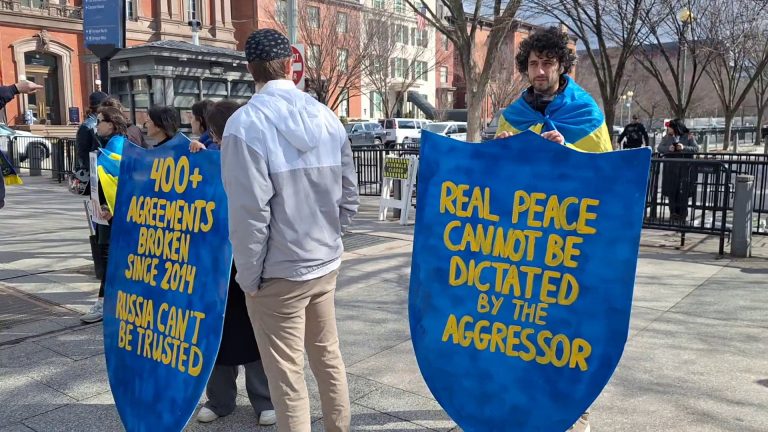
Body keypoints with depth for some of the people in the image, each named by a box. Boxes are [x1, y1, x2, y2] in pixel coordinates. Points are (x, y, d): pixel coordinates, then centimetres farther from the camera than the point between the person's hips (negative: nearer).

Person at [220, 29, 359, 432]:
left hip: (279, 272, -6)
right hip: (326, 263, 6)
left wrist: (248, 276, -7)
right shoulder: (326, 116, 2)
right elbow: (348, 193, 6)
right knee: (328, 356, 21)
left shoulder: (246, 123, -16)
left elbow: (249, 211, -18)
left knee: (287, 374, 7)